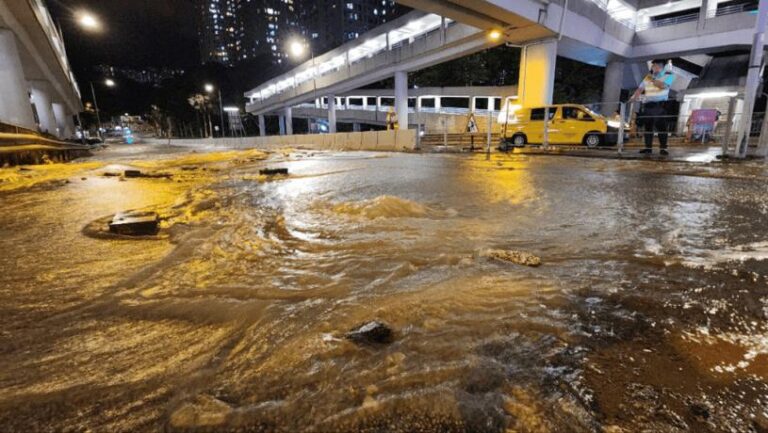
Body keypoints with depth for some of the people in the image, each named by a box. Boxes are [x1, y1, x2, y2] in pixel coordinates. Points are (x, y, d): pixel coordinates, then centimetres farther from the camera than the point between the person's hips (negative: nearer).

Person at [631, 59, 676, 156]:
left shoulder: (668, 74, 1)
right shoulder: (648, 76, 17)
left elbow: (663, 85, -16)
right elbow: (640, 88, 11)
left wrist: (652, 79, -10)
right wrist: (634, 97, -5)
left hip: (660, 105, -5)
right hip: (647, 105, 5)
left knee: (662, 127, -6)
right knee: (647, 127, 3)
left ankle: (663, 148, -5)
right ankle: (648, 147, 8)